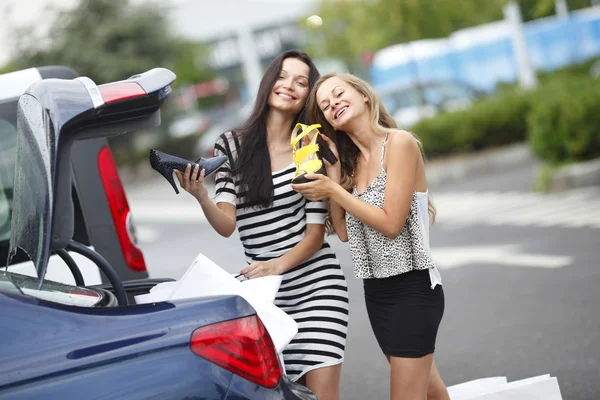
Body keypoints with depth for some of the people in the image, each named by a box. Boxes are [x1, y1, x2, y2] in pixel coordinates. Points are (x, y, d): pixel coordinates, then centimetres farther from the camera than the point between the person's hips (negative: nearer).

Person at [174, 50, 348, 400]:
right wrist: (202, 197, -26)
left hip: (316, 283, -1)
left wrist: (277, 266, -20)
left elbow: (315, 232, -2)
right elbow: (227, 225, -4)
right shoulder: (233, 146, 4)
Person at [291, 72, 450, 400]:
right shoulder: (350, 160, 9)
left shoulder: (399, 143, -12)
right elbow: (343, 232, 1)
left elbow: (391, 223, -17)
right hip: (376, 290, 8)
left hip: (412, 288, -8)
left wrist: (334, 190, -15)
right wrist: (332, 169, -1)